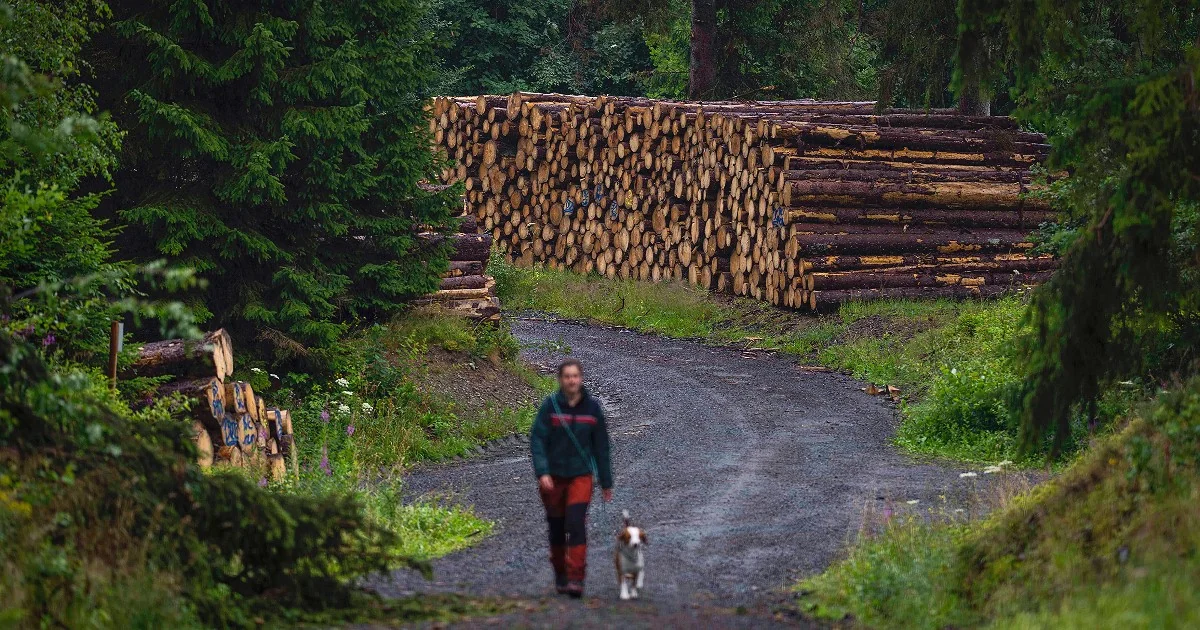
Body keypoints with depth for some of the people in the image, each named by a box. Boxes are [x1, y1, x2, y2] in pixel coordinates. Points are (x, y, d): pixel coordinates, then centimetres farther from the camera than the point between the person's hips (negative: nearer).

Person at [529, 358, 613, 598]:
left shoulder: (592, 407, -1)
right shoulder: (550, 405, -6)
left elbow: (601, 447, 5)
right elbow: (537, 440, -9)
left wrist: (606, 482, 8)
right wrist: (542, 472, -21)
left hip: (581, 476, 0)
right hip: (552, 477, 0)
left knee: (576, 524, -15)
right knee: (557, 527, 9)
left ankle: (576, 579, -16)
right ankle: (560, 575, 28)